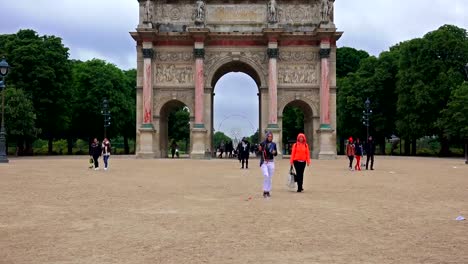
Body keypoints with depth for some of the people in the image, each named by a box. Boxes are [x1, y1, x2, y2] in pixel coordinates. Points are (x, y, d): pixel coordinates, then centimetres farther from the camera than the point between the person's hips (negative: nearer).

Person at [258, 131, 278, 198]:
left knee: (270, 177, 6)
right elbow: (259, 153, 3)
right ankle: (265, 191, -9)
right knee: (266, 175, -19)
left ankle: (268, 191, 19)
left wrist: (274, 152, -11)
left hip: (271, 162, 3)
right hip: (264, 162, -3)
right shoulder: (262, 144, -2)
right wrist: (260, 150, -17)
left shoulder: (273, 144, 4)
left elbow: (276, 154, 11)